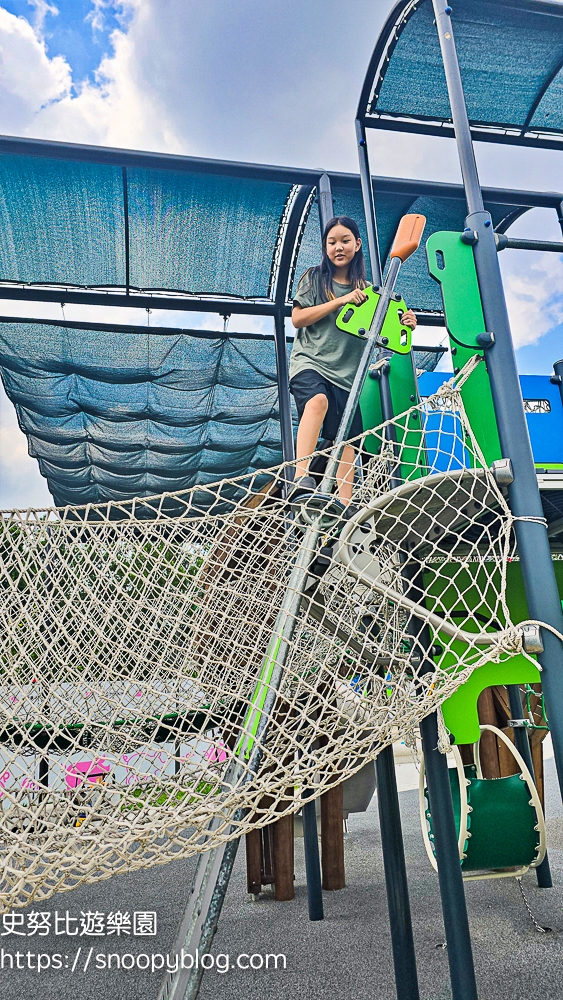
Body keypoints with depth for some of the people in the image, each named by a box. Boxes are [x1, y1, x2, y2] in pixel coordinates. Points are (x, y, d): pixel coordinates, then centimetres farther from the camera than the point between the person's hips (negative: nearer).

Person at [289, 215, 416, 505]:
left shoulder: (366, 290, 15)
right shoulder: (315, 278, 8)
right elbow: (297, 318, -3)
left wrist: (405, 325, -5)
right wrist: (340, 300, -10)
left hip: (345, 374, 4)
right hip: (310, 363, -4)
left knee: (345, 439, -3)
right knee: (318, 401, -34)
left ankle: (344, 506, -5)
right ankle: (301, 477, -45)